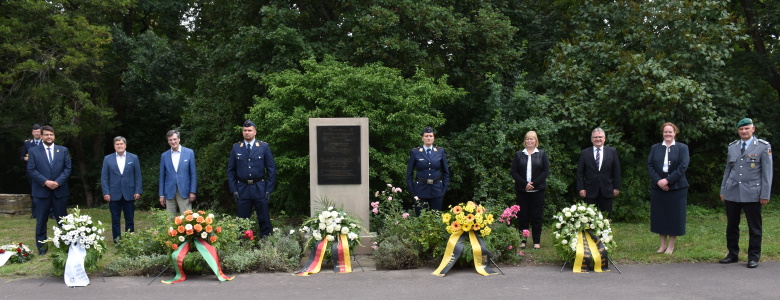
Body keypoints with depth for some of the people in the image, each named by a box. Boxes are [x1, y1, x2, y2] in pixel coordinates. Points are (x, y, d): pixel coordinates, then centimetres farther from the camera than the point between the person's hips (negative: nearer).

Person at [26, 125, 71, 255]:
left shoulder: (63, 150, 8)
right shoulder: (34, 151, 4)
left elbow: (68, 168, 2)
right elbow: (31, 171, -3)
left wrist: (58, 182, -12)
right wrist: (45, 182, -15)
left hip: (60, 190, 1)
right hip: (41, 191, -1)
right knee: (41, 221, 4)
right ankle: (42, 247, 13)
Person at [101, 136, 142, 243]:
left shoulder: (134, 158, 5)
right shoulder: (108, 159, 5)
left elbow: (138, 176, 4)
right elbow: (104, 177, 4)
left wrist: (138, 191, -4)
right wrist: (106, 192, -5)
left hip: (129, 193, 0)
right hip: (114, 194, 0)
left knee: (130, 220, 5)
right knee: (115, 220, 5)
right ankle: (117, 241, 12)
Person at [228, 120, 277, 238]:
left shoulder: (264, 147, 2)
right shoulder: (236, 148, 6)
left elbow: (271, 169, 2)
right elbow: (231, 170, 8)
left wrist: (269, 189, -4)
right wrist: (233, 190, 0)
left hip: (259, 188, -1)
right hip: (242, 188, 1)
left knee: (264, 220, 3)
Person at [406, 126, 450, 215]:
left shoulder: (440, 152, 5)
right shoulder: (415, 152, 1)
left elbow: (446, 172, 12)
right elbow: (409, 173, 4)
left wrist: (445, 188, 3)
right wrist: (412, 193, -2)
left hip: (437, 191, 1)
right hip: (421, 190, -1)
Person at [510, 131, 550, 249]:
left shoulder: (542, 154, 5)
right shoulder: (518, 155, 7)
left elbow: (546, 171, -1)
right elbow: (514, 172, 2)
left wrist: (533, 184, -12)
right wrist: (525, 184, -11)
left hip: (537, 190, -1)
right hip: (522, 191, 1)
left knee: (536, 216, 2)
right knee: (523, 216, 3)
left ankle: (536, 241, 10)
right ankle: (522, 240, 11)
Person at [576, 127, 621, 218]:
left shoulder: (612, 151, 6)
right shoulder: (585, 153, 5)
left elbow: (616, 171, 6)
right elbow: (580, 172, 4)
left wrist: (616, 187, 1)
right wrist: (581, 188, -4)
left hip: (607, 191, 1)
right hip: (590, 191, 0)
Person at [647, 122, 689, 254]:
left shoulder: (682, 148, 3)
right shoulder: (655, 148, 10)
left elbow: (683, 166, -8)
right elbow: (650, 165, 2)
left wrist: (668, 180, -17)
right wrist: (658, 180, -13)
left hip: (676, 187, -2)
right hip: (658, 187, 2)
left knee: (674, 216, 2)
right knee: (659, 216, 5)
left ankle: (671, 245, 11)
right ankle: (663, 244, 16)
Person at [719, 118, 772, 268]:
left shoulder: (763, 146, -1)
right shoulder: (732, 146, 11)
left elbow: (767, 172, -2)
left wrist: (765, 194, -6)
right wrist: (723, 190, 12)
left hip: (752, 194, -4)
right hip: (732, 193, 4)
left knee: (754, 227, 3)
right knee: (731, 226, 8)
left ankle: (753, 257, 14)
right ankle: (732, 254, 20)